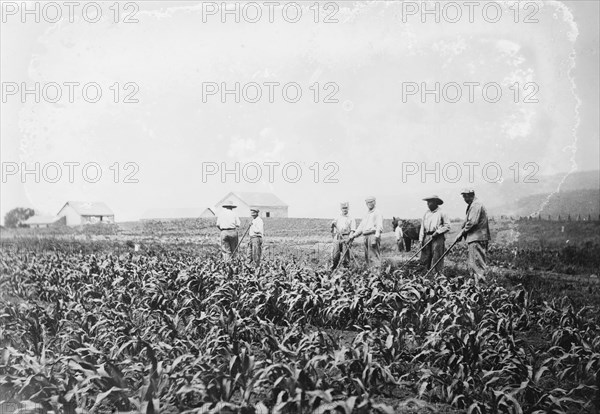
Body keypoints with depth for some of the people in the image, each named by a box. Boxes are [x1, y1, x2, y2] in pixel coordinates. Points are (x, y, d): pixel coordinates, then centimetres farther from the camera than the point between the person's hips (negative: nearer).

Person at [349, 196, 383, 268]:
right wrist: (353, 236, 17)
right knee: (367, 256, 8)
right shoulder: (366, 215, 24)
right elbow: (361, 226, 26)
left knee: (374, 256, -13)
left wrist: (375, 237, -26)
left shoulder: (377, 213, -1)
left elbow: (379, 227, -13)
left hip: (373, 235, -8)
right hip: (366, 237, 8)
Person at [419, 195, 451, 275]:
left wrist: (438, 232, -11)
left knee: (437, 258, -6)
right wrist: (421, 239, 7)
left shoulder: (441, 213, 0)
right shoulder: (426, 213, 13)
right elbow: (422, 227, 14)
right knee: (425, 259, 3)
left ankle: (438, 274, 0)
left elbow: (447, 226, -2)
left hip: (437, 238, -5)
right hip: (427, 237, 5)